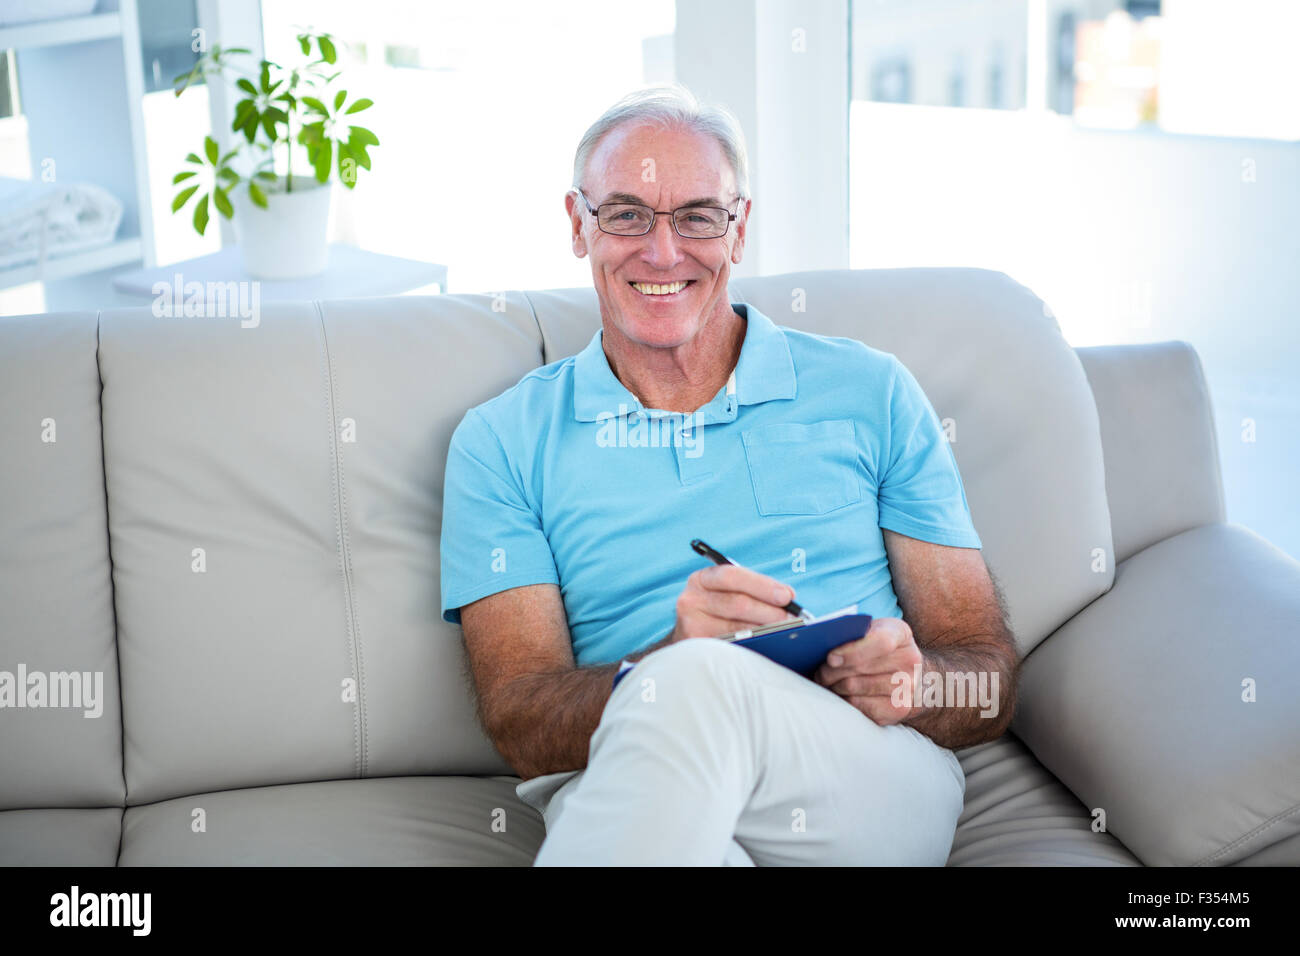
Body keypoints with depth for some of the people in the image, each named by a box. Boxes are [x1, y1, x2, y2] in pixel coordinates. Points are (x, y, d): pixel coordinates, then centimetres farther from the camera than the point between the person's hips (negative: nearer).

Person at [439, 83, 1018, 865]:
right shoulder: (502, 443, 14)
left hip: (879, 781, 0)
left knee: (702, 684, -35)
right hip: (618, 789, 0)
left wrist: (912, 684, -12)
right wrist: (671, 654, -19)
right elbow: (520, 725, 2)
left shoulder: (870, 394, 15)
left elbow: (990, 682, 13)